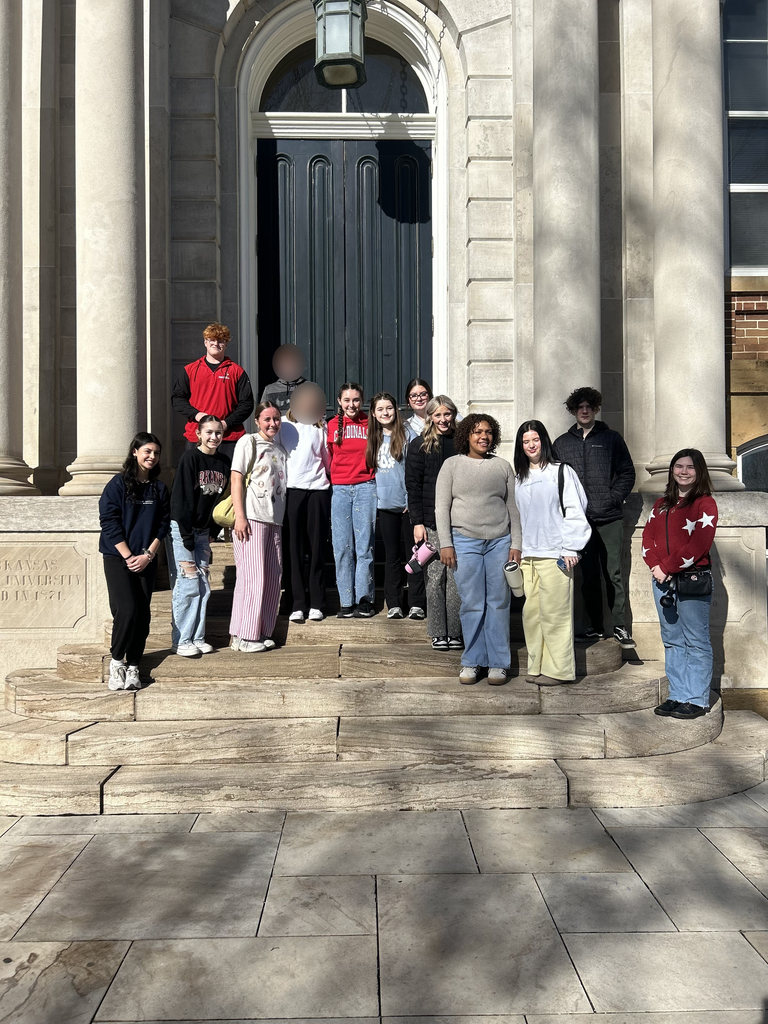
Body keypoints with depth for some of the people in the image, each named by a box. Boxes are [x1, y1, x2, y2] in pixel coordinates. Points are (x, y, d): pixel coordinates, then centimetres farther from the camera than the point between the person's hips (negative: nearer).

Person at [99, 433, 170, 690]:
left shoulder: (159, 488, 9)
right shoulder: (118, 484, -2)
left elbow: (163, 524, 5)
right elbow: (109, 523, -7)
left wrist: (147, 555, -7)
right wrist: (128, 557, -12)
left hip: (146, 560, 4)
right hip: (117, 558, -4)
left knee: (143, 614, -1)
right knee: (127, 610, -15)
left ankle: (133, 666, 9)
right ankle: (116, 661, 4)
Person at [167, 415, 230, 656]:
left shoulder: (224, 463, 5)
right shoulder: (190, 458, -13)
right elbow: (182, 500, -15)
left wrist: (212, 533, 4)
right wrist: (187, 541, -18)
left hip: (202, 530, 6)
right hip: (180, 528, -6)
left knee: (203, 586, 6)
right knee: (188, 584, -6)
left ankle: (197, 638, 16)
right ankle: (181, 641, 3)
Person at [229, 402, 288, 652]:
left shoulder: (280, 448, 20)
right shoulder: (249, 442, 0)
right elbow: (236, 480, -7)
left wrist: (281, 519, 15)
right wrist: (240, 516, -15)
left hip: (274, 519, 7)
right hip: (252, 518, -7)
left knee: (272, 577, 6)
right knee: (253, 575, -9)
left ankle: (262, 633, 14)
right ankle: (243, 636, -3)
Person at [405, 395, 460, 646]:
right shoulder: (420, 445, 4)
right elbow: (413, 485, 1)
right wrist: (417, 522, -6)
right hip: (432, 521, -1)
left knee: (457, 577, 0)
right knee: (436, 576, -1)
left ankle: (455, 632, 8)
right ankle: (438, 633, 7)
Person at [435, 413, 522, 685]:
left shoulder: (503, 466, 11)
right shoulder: (452, 465, 6)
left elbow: (513, 508, 11)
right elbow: (441, 506, 2)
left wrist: (516, 544, 4)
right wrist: (445, 544, -5)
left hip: (499, 541, 2)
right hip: (464, 541, -1)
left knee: (498, 603, 2)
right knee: (472, 604, -1)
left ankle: (498, 663, 10)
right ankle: (471, 662, 11)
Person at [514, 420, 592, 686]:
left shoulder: (561, 472, -1)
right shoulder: (518, 477, 16)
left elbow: (575, 511, -4)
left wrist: (570, 548, -9)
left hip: (554, 554, -5)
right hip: (527, 554, 6)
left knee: (554, 612, -4)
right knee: (531, 612, 7)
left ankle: (558, 669, 4)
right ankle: (537, 666, 16)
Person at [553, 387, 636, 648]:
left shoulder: (612, 438, 8)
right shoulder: (561, 443, 13)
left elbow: (627, 473, 7)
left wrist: (614, 498, -5)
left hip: (610, 519, -2)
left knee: (614, 574, -3)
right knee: (588, 576, 6)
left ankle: (620, 627, 4)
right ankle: (595, 627, 14)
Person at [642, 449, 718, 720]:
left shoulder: (705, 504, -4)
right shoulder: (662, 504, 16)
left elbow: (699, 543, -14)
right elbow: (648, 535, 10)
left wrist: (668, 568, -15)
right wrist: (655, 566, -7)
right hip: (663, 580, 7)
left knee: (696, 642, -2)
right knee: (672, 641, 11)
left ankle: (697, 700, 5)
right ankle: (677, 696, 18)